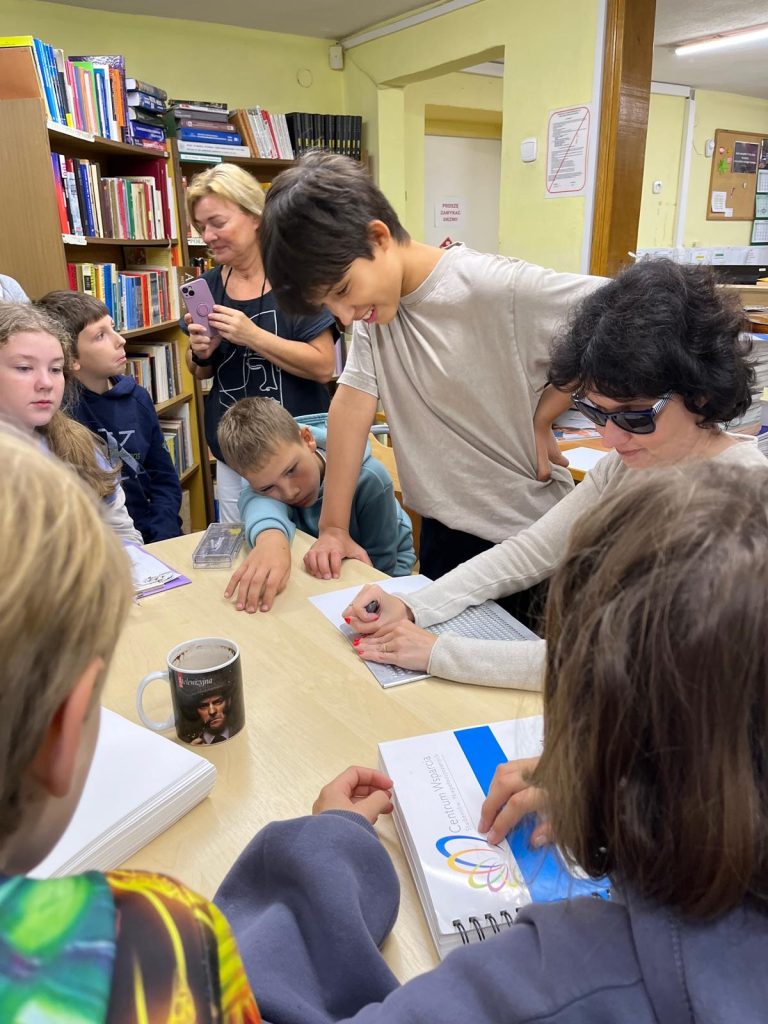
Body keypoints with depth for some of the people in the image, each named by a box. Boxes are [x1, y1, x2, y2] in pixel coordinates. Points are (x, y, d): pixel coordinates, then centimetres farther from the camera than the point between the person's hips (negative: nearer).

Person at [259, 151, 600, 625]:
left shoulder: (499, 289, -24)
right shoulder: (375, 297, -2)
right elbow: (354, 398, -5)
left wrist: (541, 419, -16)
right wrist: (334, 527, -7)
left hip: (529, 534, -5)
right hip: (443, 530, 6)